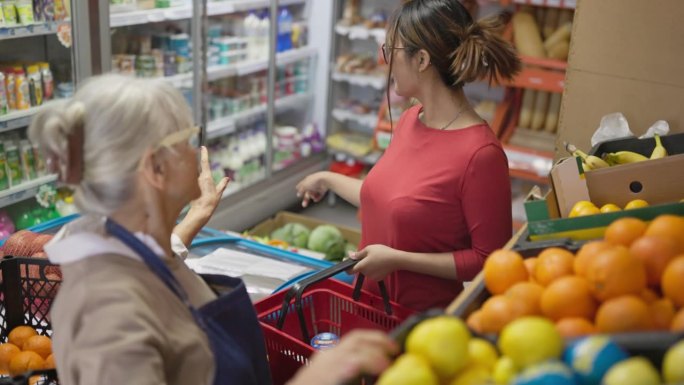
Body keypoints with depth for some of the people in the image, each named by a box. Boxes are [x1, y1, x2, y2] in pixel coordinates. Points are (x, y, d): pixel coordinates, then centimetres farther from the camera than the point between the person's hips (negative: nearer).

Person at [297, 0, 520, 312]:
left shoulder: (481, 153, -22)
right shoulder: (409, 120, 1)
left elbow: (488, 260, -17)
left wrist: (399, 259, -21)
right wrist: (328, 180, 26)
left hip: (426, 320, -7)